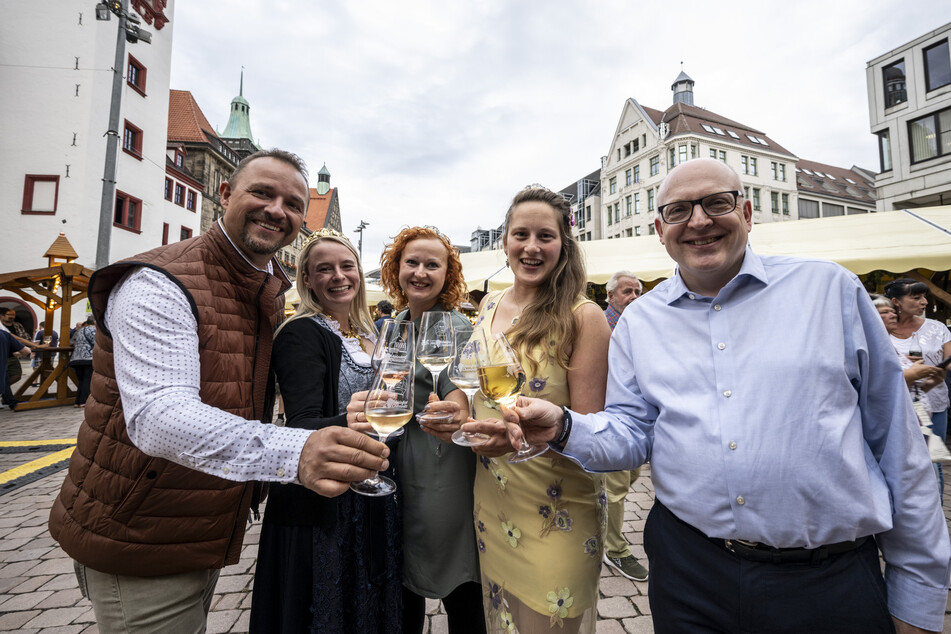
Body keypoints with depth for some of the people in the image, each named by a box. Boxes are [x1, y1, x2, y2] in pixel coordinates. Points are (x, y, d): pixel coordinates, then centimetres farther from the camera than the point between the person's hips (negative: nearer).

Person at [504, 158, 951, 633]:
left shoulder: (829, 287, -2)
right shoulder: (639, 320, 2)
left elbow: (896, 444, 1)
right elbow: (632, 431, 2)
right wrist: (565, 428, -18)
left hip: (831, 580, 0)